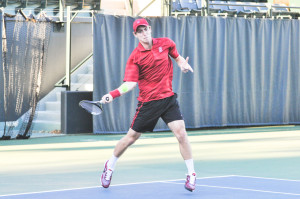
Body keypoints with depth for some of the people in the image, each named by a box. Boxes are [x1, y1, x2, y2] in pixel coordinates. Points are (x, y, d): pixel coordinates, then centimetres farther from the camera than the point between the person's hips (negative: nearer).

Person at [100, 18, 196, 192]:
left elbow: (177, 57, 21)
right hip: (148, 102, -2)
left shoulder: (166, 43, 1)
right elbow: (130, 83, -14)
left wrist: (183, 64, -2)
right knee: (131, 137, 7)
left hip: (168, 98, 2)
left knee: (181, 133, -13)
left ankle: (191, 174, 0)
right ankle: (110, 167, 31)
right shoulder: (135, 57, -8)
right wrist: (114, 94, -30)